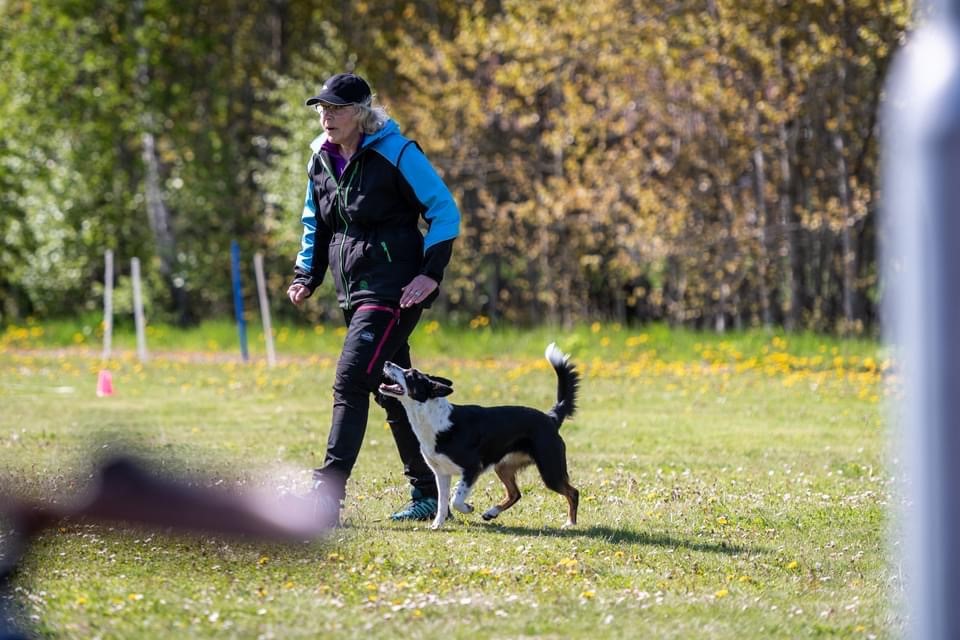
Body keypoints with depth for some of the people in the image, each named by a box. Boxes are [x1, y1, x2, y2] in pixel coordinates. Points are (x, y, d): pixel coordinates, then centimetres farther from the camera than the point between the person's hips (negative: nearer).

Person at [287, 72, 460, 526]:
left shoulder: (395, 154, -12)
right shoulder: (321, 158, 9)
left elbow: (445, 211, -9)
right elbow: (315, 223, 22)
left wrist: (431, 273, -16)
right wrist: (306, 276, 10)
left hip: (393, 289, -8)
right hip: (354, 291, 8)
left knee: (351, 379, -17)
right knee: (392, 391, 11)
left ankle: (327, 496, -19)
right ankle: (427, 494, 20)